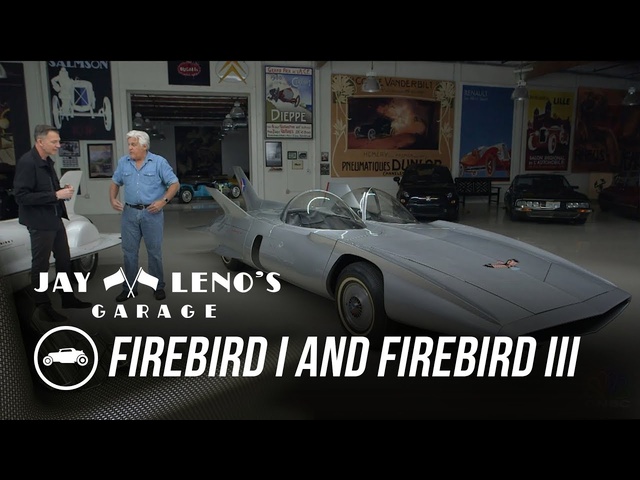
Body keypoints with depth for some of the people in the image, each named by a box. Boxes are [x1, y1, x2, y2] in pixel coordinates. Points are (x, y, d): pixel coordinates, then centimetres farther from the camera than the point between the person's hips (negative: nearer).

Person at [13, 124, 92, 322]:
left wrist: (63, 190, -1)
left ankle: (68, 298, 32)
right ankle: (43, 307, 16)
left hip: (55, 219, 9)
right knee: (40, 266, 3)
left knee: (64, 260, 17)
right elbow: (21, 196, -23)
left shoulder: (47, 161, 9)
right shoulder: (26, 162, -18)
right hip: (40, 223, -9)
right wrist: (56, 195, -25)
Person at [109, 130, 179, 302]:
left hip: (152, 213, -3)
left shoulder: (159, 162, -4)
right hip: (129, 213, 3)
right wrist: (113, 199, 0)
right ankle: (129, 288, 17)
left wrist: (163, 201, -17)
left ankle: (158, 287, 16)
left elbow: (175, 184, -5)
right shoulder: (123, 162, 6)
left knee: (154, 251, 4)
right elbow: (115, 183, 17)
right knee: (129, 251, 6)